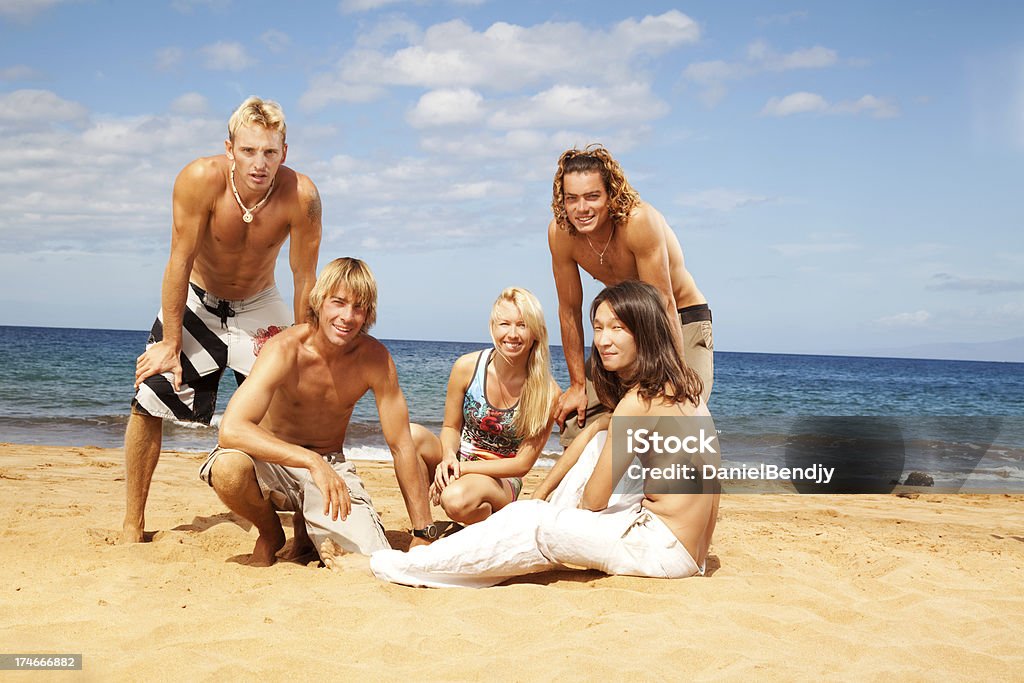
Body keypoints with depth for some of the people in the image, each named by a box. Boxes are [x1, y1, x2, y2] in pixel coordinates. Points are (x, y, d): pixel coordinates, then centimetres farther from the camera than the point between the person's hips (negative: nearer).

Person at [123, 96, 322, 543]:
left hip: (259, 306, 1)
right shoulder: (200, 179, -31)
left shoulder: (301, 196, -28)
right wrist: (171, 343, -19)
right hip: (196, 301, -1)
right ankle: (132, 526, 9)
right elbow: (181, 261, -23)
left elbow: (304, 279, -18)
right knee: (148, 402, -6)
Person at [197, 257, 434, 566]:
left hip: (331, 467, 2)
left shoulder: (375, 358, -15)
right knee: (228, 467, -37)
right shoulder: (285, 350, -23)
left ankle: (307, 529, 16)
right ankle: (270, 535, -1)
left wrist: (422, 535, -11)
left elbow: (401, 447, -9)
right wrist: (311, 461, -46)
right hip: (273, 459, -2)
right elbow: (231, 429, -36)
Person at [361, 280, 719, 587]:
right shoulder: (677, 383, 10)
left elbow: (593, 500, -14)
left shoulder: (639, 401, -19)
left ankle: (410, 567, 4)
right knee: (598, 438, 18)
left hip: (665, 548, -9)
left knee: (529, 520, -8)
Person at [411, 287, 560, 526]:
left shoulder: (547, 393, -16)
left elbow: (522, 464, -11)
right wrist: (448, 457, -21)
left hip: (500, 479, -3)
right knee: (412, 434, -29)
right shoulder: (467, 367, -10)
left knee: (457, 499, -38)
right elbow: (451, 427, 3)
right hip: (458, 463, 3)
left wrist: (462, 468, -19)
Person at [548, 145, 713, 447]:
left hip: (685, 322, -5)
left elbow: (664, 305, -30)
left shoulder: (640, 221, -31)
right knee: (575, 420, 4)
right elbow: (570, 311, -7)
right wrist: (578, 385, -4)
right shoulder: (560, 233, -17)